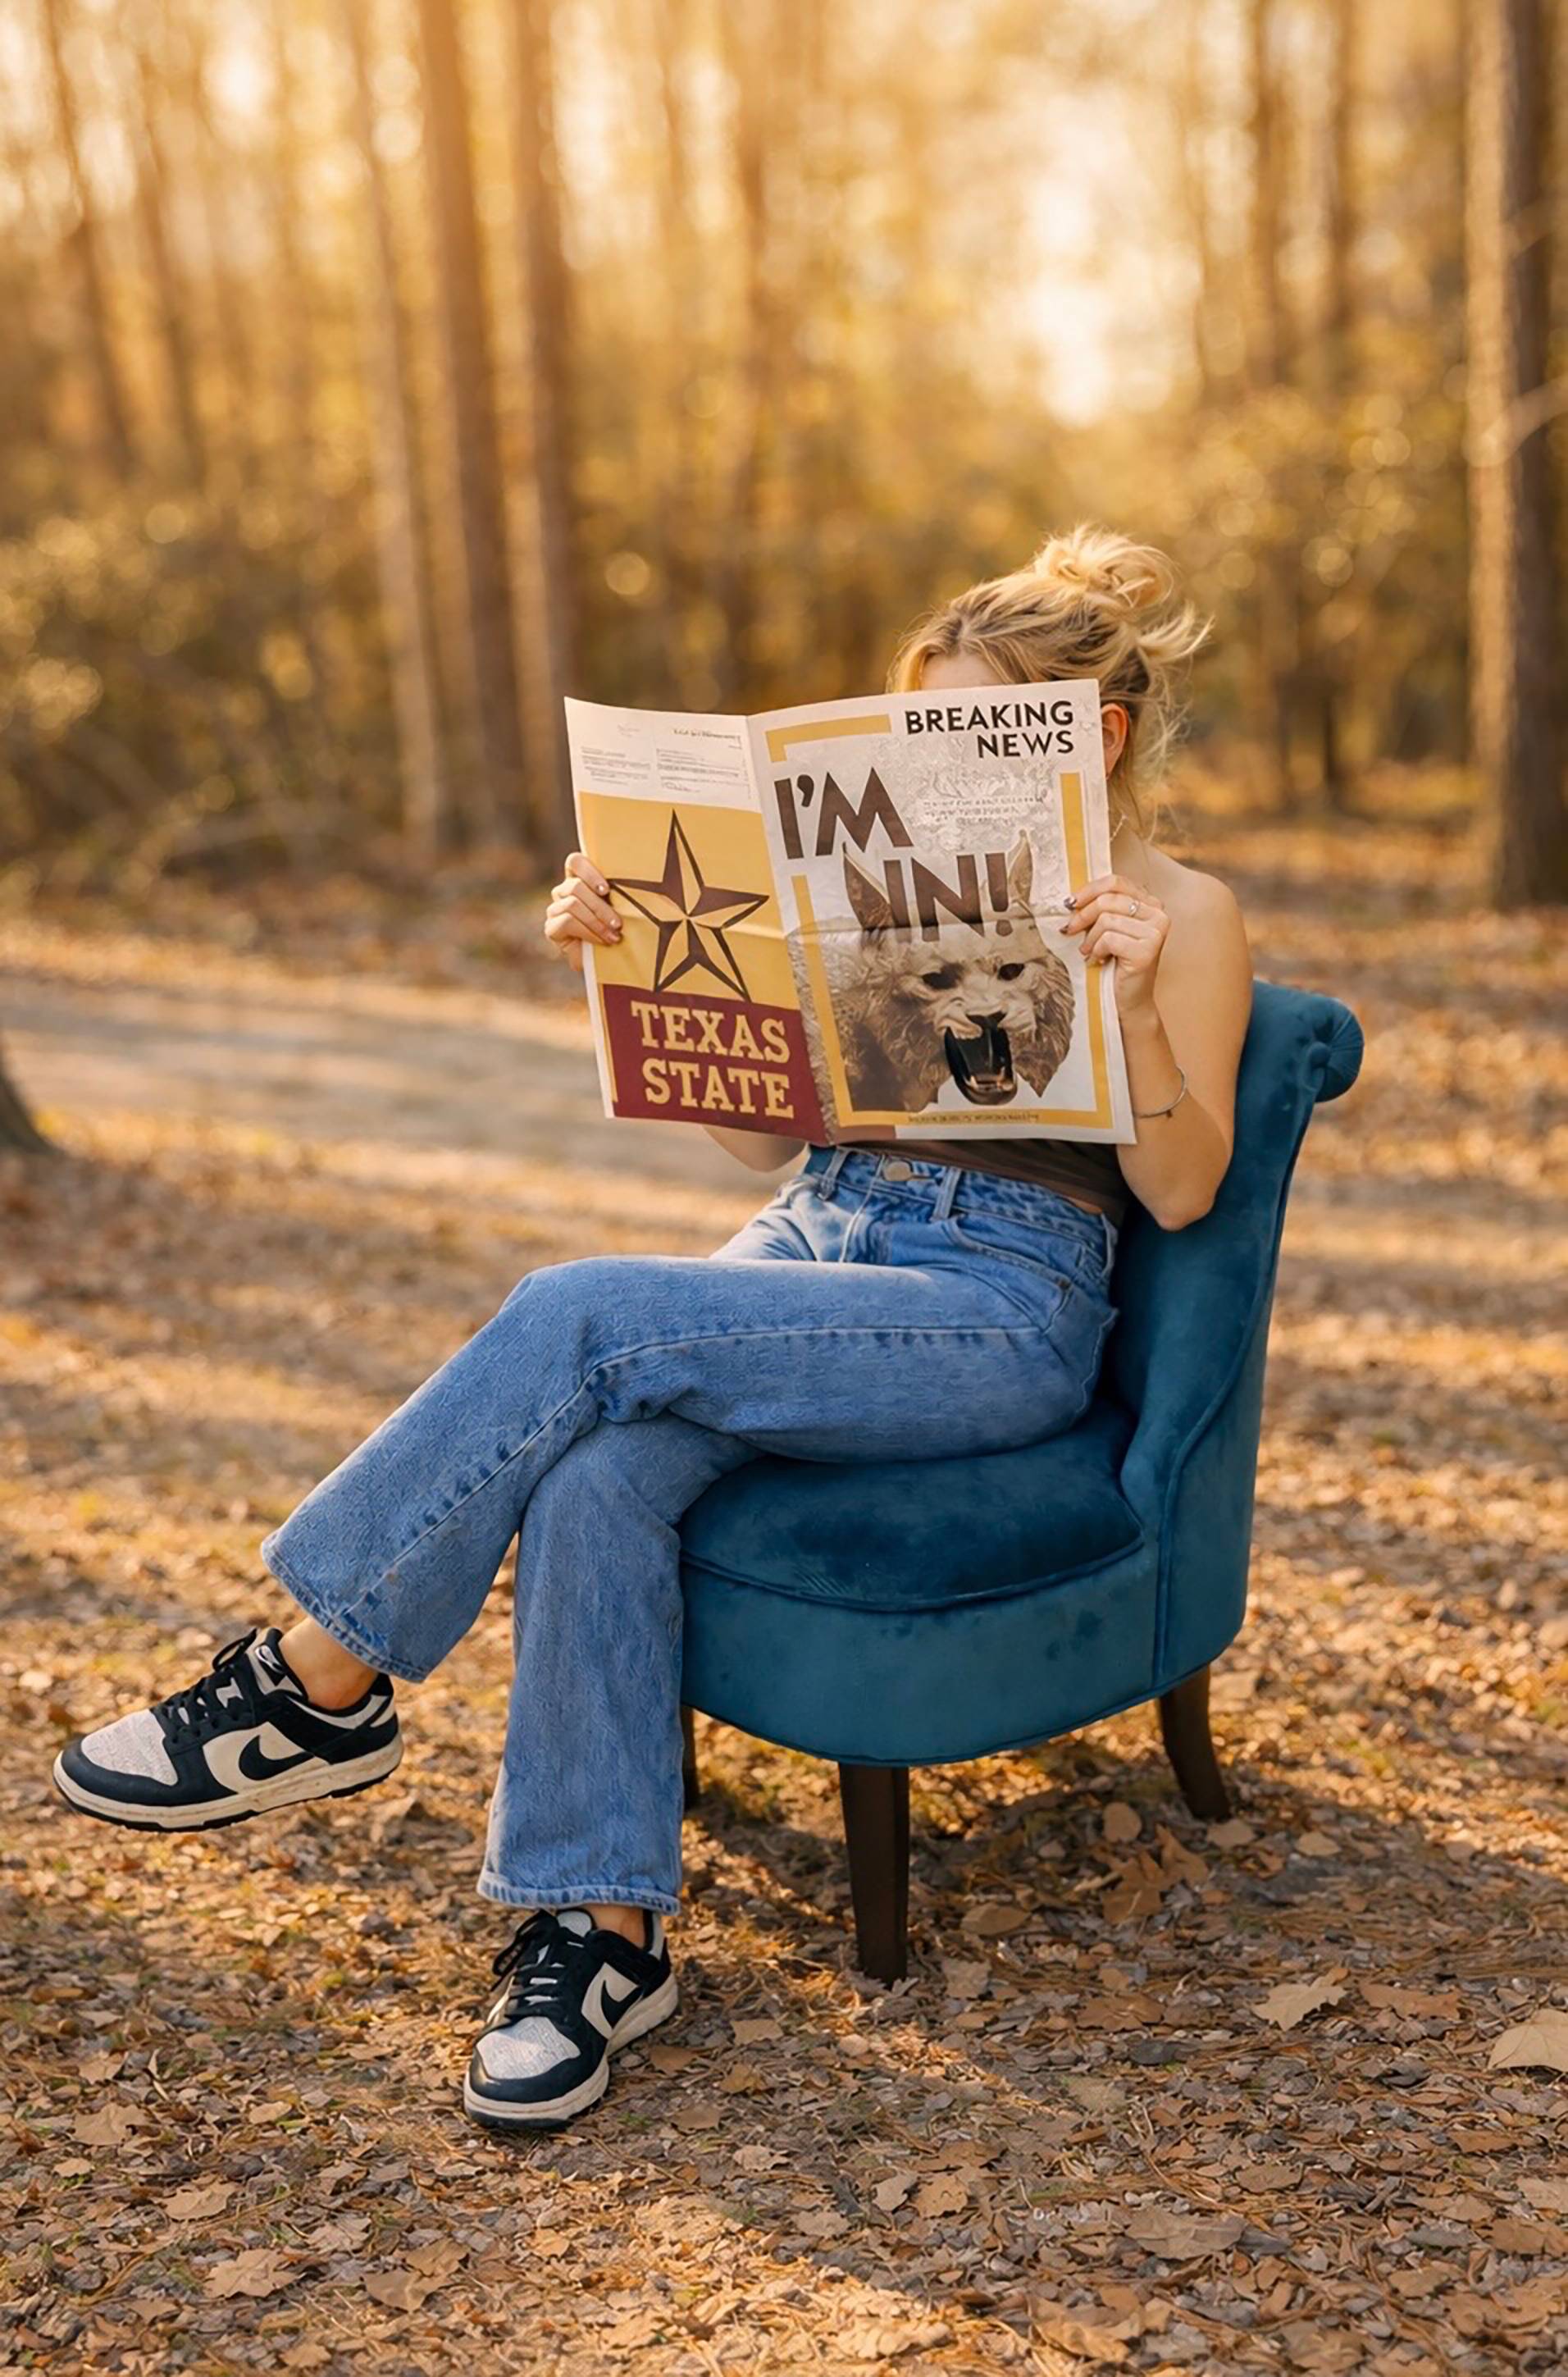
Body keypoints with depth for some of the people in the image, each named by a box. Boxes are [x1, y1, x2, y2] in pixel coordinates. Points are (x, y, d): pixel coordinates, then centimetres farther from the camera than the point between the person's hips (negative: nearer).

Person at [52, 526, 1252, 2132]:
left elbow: (1181, 1193, -5)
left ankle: (321, 1687, -17)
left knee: (583, 1314, -29)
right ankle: (600, 1930, -20)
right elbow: (765, 1130, 17)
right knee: (596, 1479, -29)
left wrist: (1134, 1004, -21)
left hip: (1005, 1300, -5)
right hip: (812, 1235, 5)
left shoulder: (1183, 916, 5)